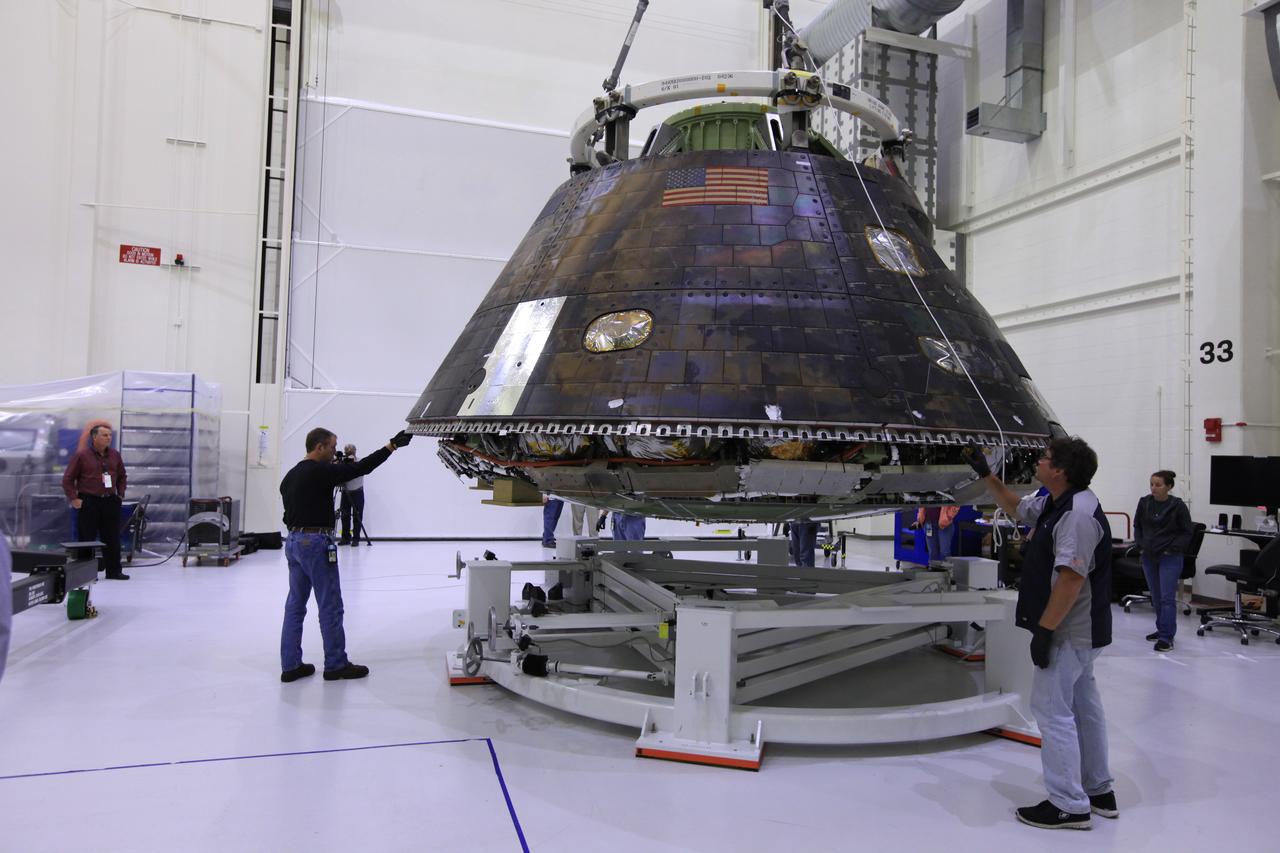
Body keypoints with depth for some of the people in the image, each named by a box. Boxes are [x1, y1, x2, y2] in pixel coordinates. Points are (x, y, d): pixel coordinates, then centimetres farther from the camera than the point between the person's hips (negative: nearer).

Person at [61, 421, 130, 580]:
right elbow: (68, 479, -2)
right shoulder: (82, 455, -4)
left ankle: (114, 571, 14)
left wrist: (120, 494, 12)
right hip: (88, 502, -4)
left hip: (110, 502, 4)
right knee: (87, 538, 0)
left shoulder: (115, 455, 10)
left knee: (112, 538, 7)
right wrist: (73, 499, -7)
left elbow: (122, 476, 22)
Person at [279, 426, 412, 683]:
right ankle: (336, 665, 7)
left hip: (293, 542, 10)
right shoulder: (320, 471, -14)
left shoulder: (290, 476, 14)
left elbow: (291, 512, 18)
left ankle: (290, 666, 14)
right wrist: (391, 446, -13)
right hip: (316, 543, -10)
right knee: (330, 606, -1)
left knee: (295, 605, 11)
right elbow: (359, 468, -16)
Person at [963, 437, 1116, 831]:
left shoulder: (1078, 513, -23)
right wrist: (985, 474, 23)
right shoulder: (1054, 503, 9)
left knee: (1052, 709, -5)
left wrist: (1044, 630, -25)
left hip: (1069, 632, -11)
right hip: (1080, 631, 11)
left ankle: (1068, 806, 4)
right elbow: (1016, 508, 29)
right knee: (1084, 706, 18)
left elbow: (1071, 577, -28)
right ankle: (1099, 792, 30)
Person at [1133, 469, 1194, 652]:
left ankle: (1166, 637, -5)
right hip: (1148, 557, 5)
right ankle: (1162, 629, 26)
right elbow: (1137, 526, 15)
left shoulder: (1178, 506, -9)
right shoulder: (1144, 503, 2)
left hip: (1170, 558, -5)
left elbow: (1188, 532, -2)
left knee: (1167, 597, -7)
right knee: (1156, 596, 13)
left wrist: (1173, 548, -11)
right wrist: (1140, 544, 3)